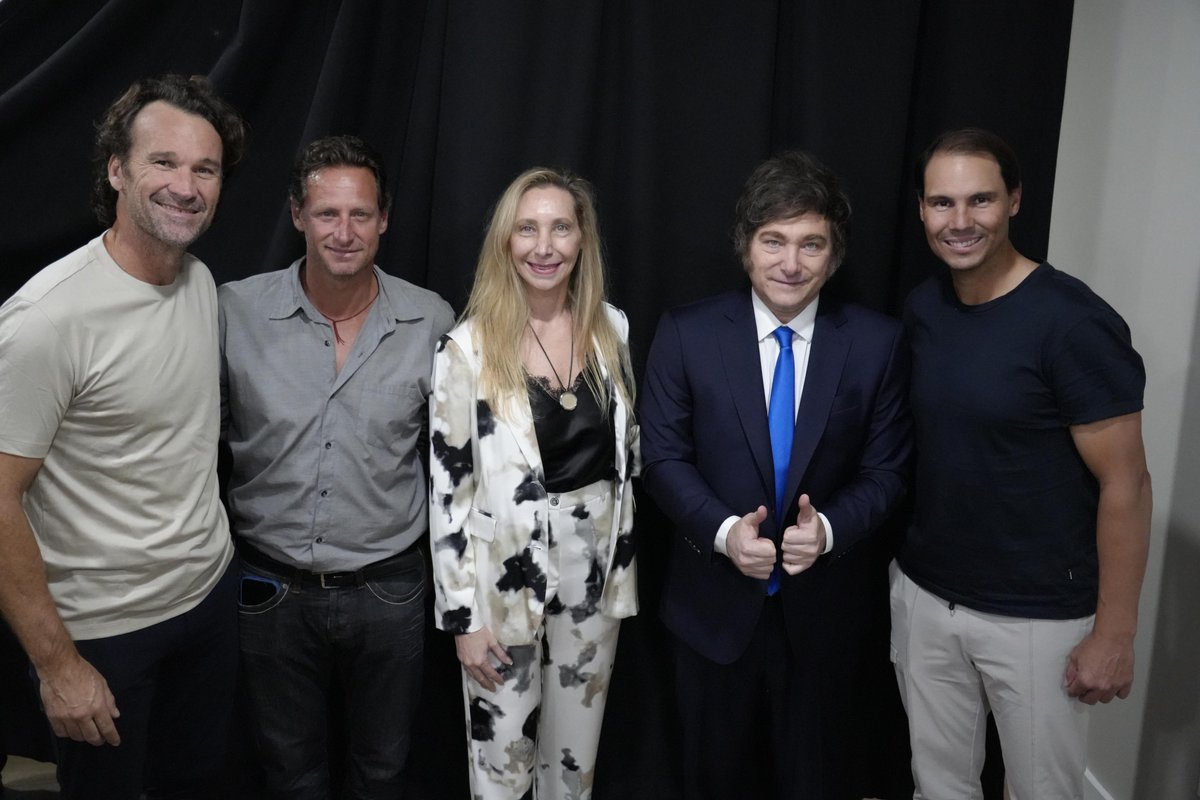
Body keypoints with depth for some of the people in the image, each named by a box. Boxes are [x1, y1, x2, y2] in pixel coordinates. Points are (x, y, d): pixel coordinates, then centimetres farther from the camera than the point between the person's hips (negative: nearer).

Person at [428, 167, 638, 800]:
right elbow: (449, 488, -10)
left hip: (596, 569, 4)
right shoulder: (467, 347, -12)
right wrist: (462, 614, -10)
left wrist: (624, 563, 10)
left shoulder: (611, 328, 0)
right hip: (507, 577, -3)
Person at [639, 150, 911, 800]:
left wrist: (829, 528, -22)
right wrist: (723, 529, -22)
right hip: (714, 604, 0)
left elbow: (884, 470, -4)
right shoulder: (686, 334, -9)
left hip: (820, 608, 1)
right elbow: (663, 457, -7)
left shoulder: (876, 343, -7)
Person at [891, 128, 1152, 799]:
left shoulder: (1074, 322, -17)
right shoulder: (922, 308, 1)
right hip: (924, 598, 5)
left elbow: (1125, 484, -14)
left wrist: (1114, 635, -13)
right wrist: (907, 557, 9)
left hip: (1039, 617, -5)